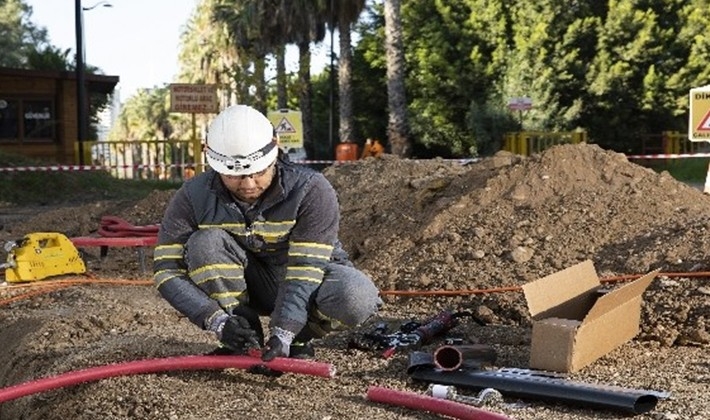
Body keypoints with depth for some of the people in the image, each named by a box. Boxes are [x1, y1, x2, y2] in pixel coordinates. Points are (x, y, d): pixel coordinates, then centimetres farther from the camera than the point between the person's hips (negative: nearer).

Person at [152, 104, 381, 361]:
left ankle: (297, 338, -4)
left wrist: (283, 333, -40)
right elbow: (167, 268, -19)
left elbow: (306, 270, -28)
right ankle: (243, 339, -13)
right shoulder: (193, 198, -18)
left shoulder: (311, 191, -24)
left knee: (357, 298, -34)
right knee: (204, 243, -28)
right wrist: (218, 321, -32)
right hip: (248, 286, 2)